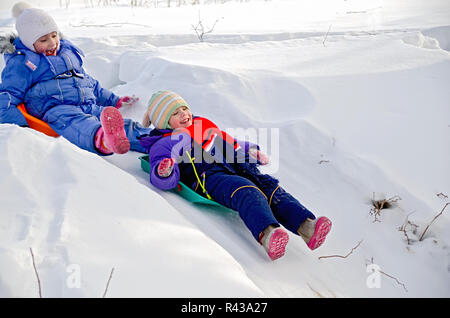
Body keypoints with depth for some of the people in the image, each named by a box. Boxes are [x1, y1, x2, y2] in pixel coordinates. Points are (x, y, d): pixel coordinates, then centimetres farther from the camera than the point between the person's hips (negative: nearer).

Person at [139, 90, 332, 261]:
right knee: (245, 191, -36)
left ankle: (306, 227, -40)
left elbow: (230, 143, 45)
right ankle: (266, 234, -62)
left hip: (236, 168, 7)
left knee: (270, 188, -20)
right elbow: (163, 180, -5)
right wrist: (163, 172, -28)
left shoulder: (204, 125, 33)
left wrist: (251, 152, 37)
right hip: (207, 178, -7)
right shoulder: (163, 143, 11)